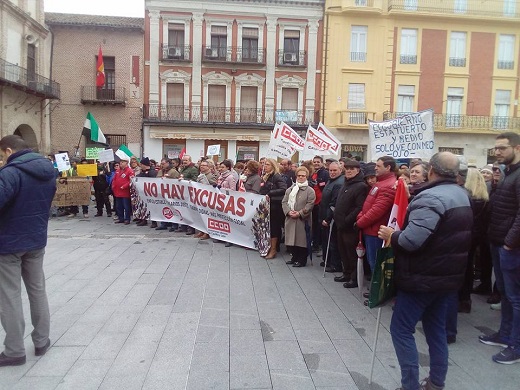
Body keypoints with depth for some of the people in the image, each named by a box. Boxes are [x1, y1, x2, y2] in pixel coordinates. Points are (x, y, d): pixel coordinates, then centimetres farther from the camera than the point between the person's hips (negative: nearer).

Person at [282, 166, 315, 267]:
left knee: (302, 239, 0)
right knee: (291, 239, 11)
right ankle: (294, 257, 27)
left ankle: (302, 260, 12)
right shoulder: (290, 189, 13)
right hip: (290, 219, 5)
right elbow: (284, 202, 8)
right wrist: (288, 211, -8)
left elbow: (310, 205, -9)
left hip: (303, 220, -5)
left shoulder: (310, 190, -3)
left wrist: (299, 214, -16)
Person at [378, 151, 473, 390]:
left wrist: (391, 235, -13)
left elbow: (411, 240, -32)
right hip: (449, 275, 10)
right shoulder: (462, 196, 10)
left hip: (423, 277, -9)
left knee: (401, 329, 1)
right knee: (436, 328, 18)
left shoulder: (431, 198, -22)